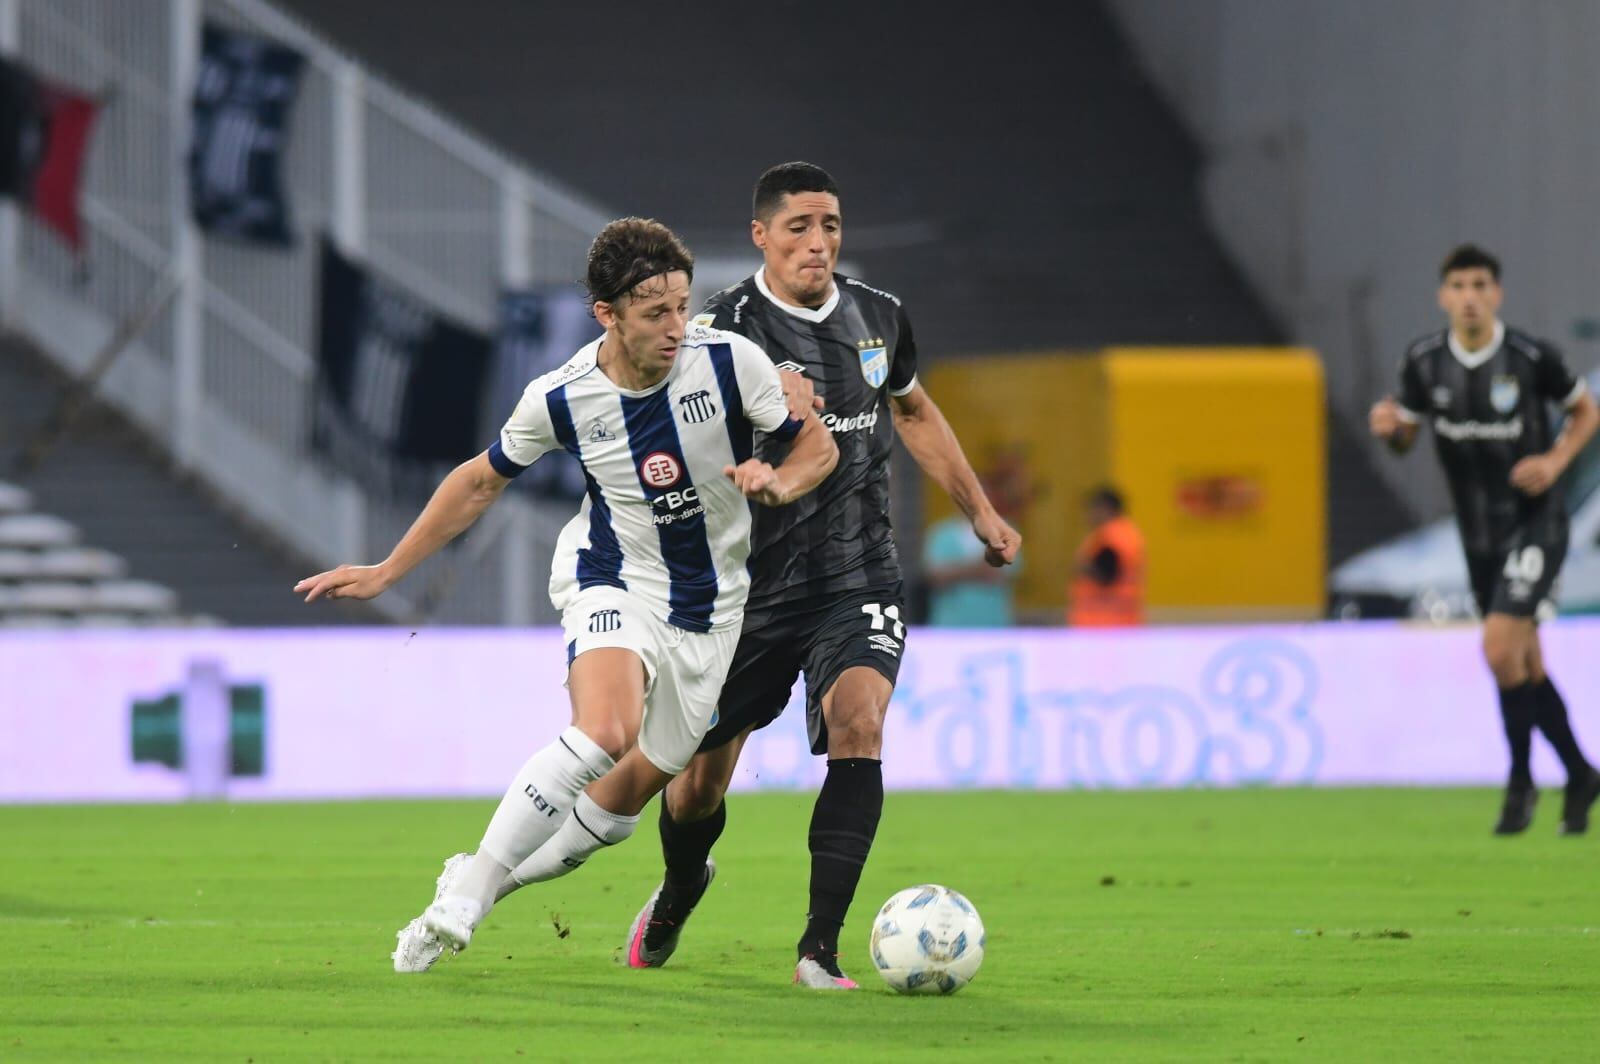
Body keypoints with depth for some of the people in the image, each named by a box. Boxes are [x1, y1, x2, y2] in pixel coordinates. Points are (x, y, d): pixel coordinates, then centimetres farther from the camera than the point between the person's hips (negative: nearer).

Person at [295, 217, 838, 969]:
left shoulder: (731, 362, -14)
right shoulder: (561, 398, -13)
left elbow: (817, 446, -2)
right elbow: (481, 482, 3)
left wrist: (777, 482, -25)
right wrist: (386, 573, 6)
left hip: (710, 609, 3)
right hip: (615, 582, -3)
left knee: (635, 785, 6)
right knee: (605, 732, -31)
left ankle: (529, 865, 34)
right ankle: (462, 901, -24)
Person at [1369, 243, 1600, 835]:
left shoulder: (1531, 358, -13)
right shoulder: (1423, 362, -3)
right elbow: (1405, 437, 8)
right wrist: (1388, 427, -16)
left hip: (1535, 522, -5)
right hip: (1480, 534, 5)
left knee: (1500, 648, -18)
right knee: (1525, 664, 12)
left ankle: (1520, 781, -2)